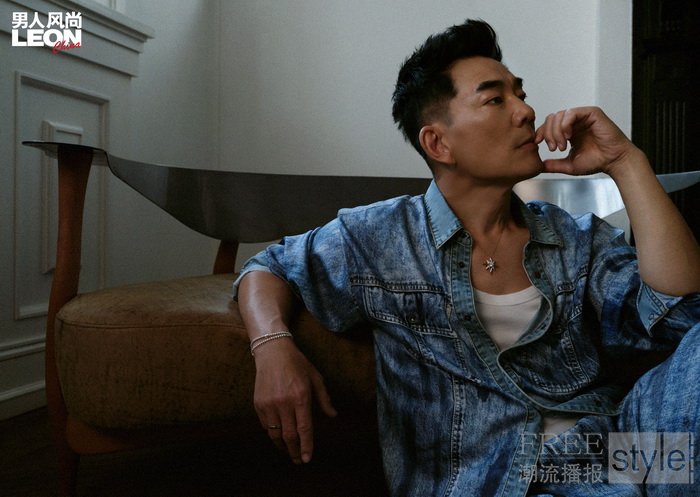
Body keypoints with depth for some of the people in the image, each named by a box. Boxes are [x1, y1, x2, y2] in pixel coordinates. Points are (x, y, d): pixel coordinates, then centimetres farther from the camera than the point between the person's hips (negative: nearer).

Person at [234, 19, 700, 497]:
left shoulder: (580, 240, 10)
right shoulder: (378, 239, 4)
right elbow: (268, 269, 14)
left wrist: (625, 162, -6)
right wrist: (274, 348, -10)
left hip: (611, 458, 4)